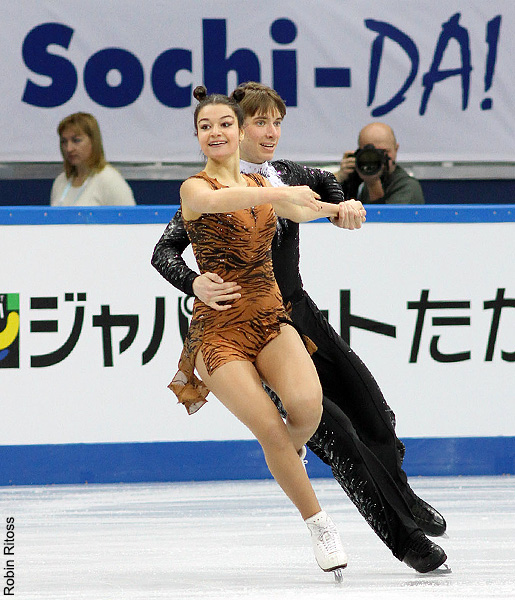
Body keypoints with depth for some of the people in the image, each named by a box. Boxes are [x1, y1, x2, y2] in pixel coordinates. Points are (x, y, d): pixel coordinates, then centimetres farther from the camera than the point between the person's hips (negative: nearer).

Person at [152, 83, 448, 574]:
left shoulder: (287, 175, 5)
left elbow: (324, 182, 29)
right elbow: (164, 251, -19)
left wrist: (341, 207, 9)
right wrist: (195, 284, -37)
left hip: (301, 312, 7)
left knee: (374, 416, 13)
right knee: (335, 431, -12)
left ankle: (400, 496, 43)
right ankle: (404, 537, -1)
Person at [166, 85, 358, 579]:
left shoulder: (261, 186, 14)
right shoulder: (195, 187, -4)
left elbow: (296, 210, 37)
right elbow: (216, 200, -30)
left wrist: (335, 209, 20)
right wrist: (280, 193, -44)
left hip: (270, 319, 4)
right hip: (219, 328, -4)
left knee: (306, 406, -24)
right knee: (270, 430, -19)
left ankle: (290, 451, 11)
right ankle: (318, 523, -1)